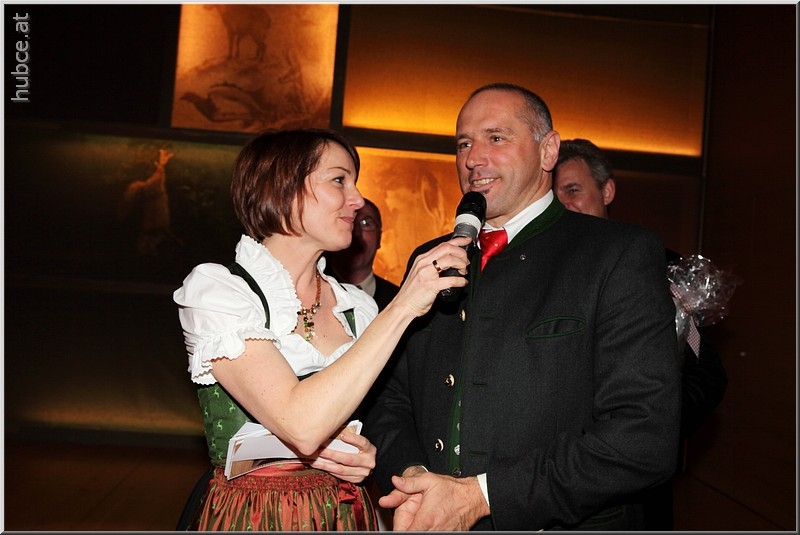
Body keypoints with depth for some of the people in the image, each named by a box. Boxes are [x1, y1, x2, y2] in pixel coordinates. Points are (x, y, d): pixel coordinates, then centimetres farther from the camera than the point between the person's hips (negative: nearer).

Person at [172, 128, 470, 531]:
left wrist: (367, 456, -12)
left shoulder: (356, 307, -2)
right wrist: (402, 306, -27)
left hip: (346, 514, 5)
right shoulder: (215, 290, -17)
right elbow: (301, 426, -29)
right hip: (251, 517, -5)